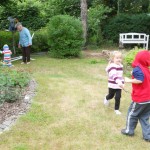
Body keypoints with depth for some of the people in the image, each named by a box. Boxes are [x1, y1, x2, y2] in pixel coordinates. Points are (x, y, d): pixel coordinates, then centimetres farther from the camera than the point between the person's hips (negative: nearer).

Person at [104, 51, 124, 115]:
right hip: (112, 85, -5)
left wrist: (122, 82, 23)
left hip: (119, 85, 5)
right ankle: (106, 99, 54)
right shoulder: (112, 66, -23)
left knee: (118, 97, -1)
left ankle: (116, 109, 17)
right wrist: (118, 81, -54)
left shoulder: (120, 65, 5)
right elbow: (114, 75, -40)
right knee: (111, 95, 18)